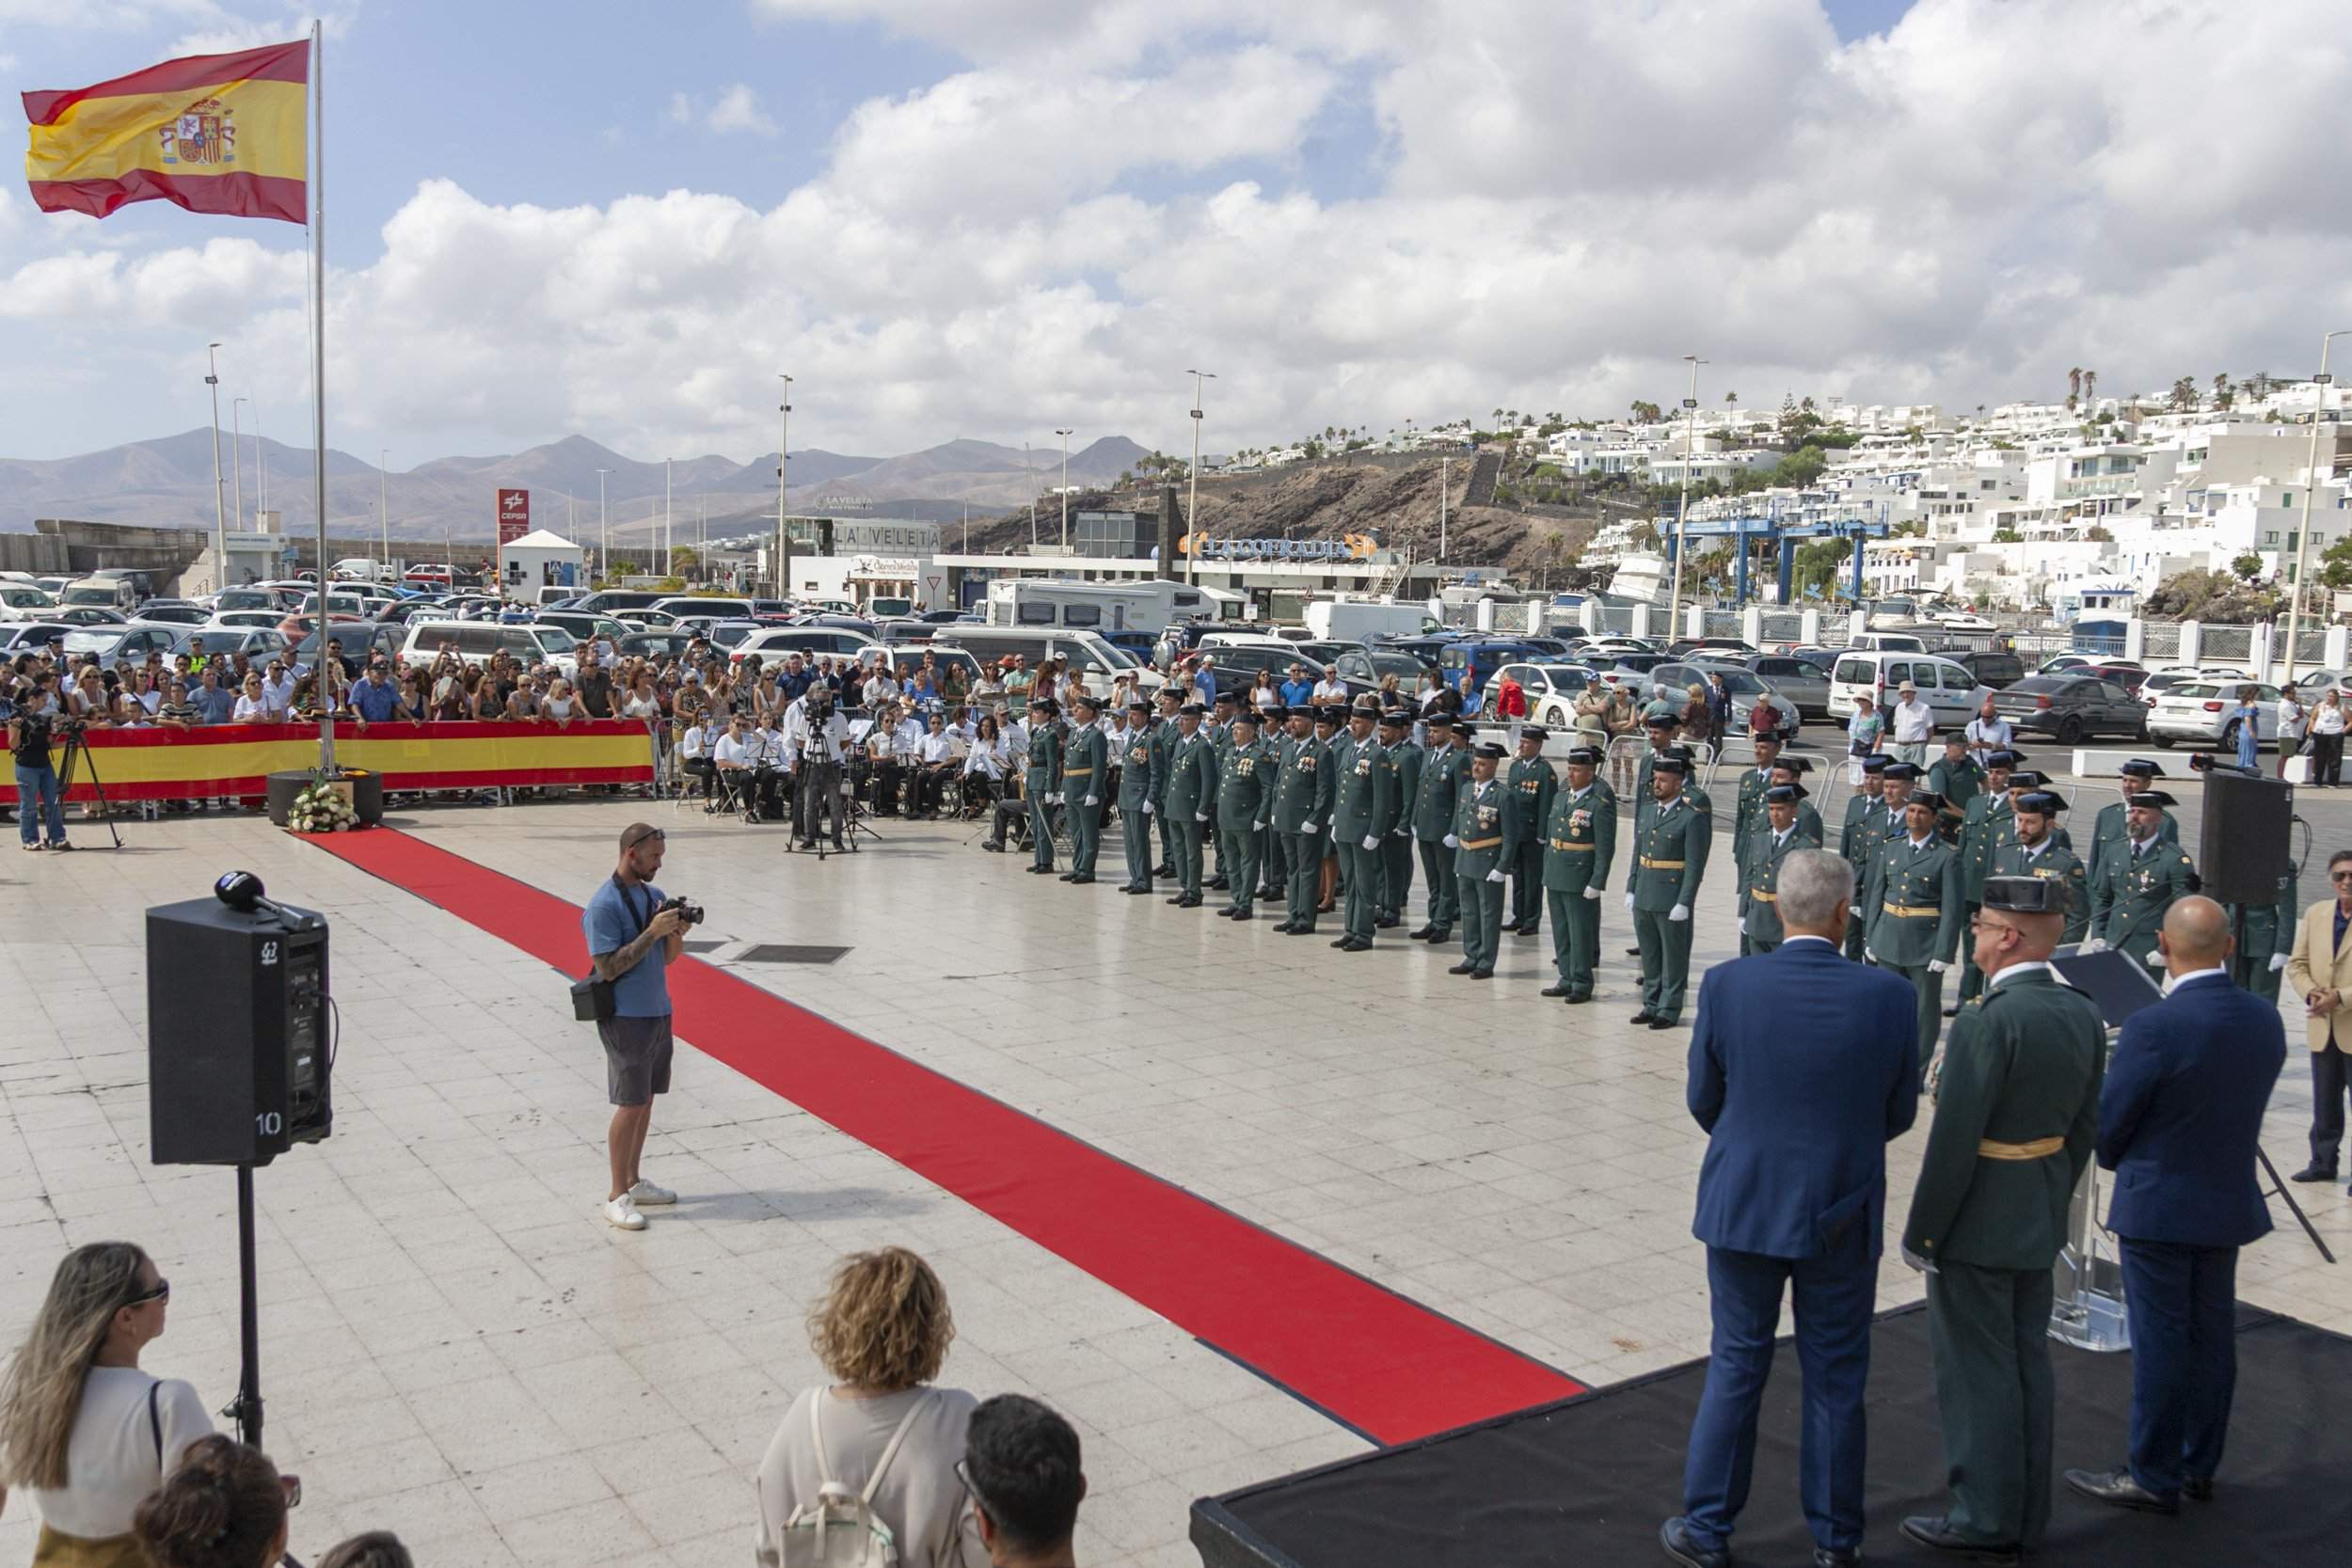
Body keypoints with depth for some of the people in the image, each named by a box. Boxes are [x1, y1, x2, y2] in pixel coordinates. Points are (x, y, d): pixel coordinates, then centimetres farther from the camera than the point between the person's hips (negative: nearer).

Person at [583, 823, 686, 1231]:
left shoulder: (654, 895, 9)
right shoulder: (604, 905, -16)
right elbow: (608, 968, -20)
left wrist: (676, 933, -7)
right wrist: (652, 931, -23)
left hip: (659, 1013, 8)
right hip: (626, 1018, -8)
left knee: (645, 1101, 13)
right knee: (631, 1105, -5)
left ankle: (634, 1182, 24)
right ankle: (617, 1198, 4)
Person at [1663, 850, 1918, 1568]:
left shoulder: (1726, 985, -13)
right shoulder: (1889, 995, -12)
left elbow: (1703, 1101, -2)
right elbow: (1899, 1112, -1)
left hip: (1743, 1206, 0)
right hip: (1842, 1213, 0)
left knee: (1734, 1370, 13)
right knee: (1835, 1380, 14)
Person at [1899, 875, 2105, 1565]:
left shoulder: (1988, 1022, -24)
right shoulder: (2083, 1014, 2)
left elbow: (1952, 1141, -22)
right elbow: (2083, 1129, 9)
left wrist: (1920, 1232, -12)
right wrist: (2053, 1202, 20)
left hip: (1977, 1224, -8)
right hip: (2039, 1222, 8)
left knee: (1977, 1372, 4)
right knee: (2026, 1365, 16)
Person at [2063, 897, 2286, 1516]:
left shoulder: (2153, 1027, -25)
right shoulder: (2266, 1020, -3)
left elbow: (2107, 1122, -15)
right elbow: (2244, 1106, 7)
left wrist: (2117, 1162, 6)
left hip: (2159, 1207, -6)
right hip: (2230, 1202, 7)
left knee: (2160, 1341, 3)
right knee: (2212, 1333, 16)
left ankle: (2154, 1477, 14)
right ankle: (2200, 1465, 30)